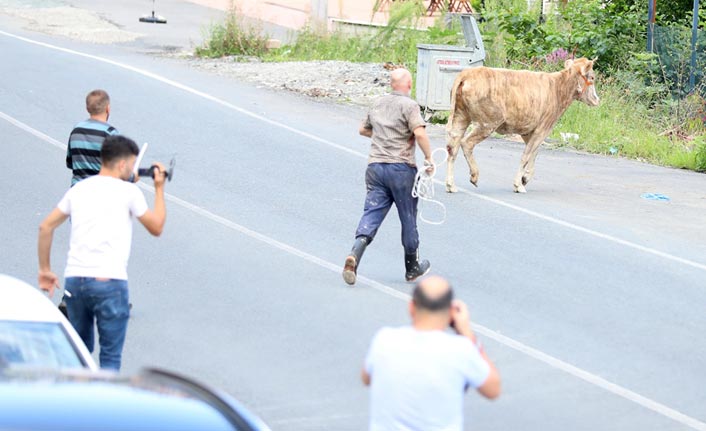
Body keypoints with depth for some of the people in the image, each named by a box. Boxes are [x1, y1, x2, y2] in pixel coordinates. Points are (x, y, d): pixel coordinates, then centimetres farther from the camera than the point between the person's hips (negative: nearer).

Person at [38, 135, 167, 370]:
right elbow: (156, 227, 9)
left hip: (74, 280, 5)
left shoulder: (78, 189, 14)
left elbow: (45, 227, 13)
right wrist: (159, 189, 20)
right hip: (109, 281, -5)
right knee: (110, 356, 3)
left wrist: (45, 270, 21)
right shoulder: (128, 191, 0)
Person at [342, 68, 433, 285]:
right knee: (408, 218, 10)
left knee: (371, 214, -1)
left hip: (375, 166, 5)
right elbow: (419, 133, -21)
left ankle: (354, 255, -25)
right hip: (401, 167, -5)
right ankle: (412, 268, 21)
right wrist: (429, 158, -11)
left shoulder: (377, 104, 14)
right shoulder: (409, 105, -7)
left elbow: (363, 130, 28)